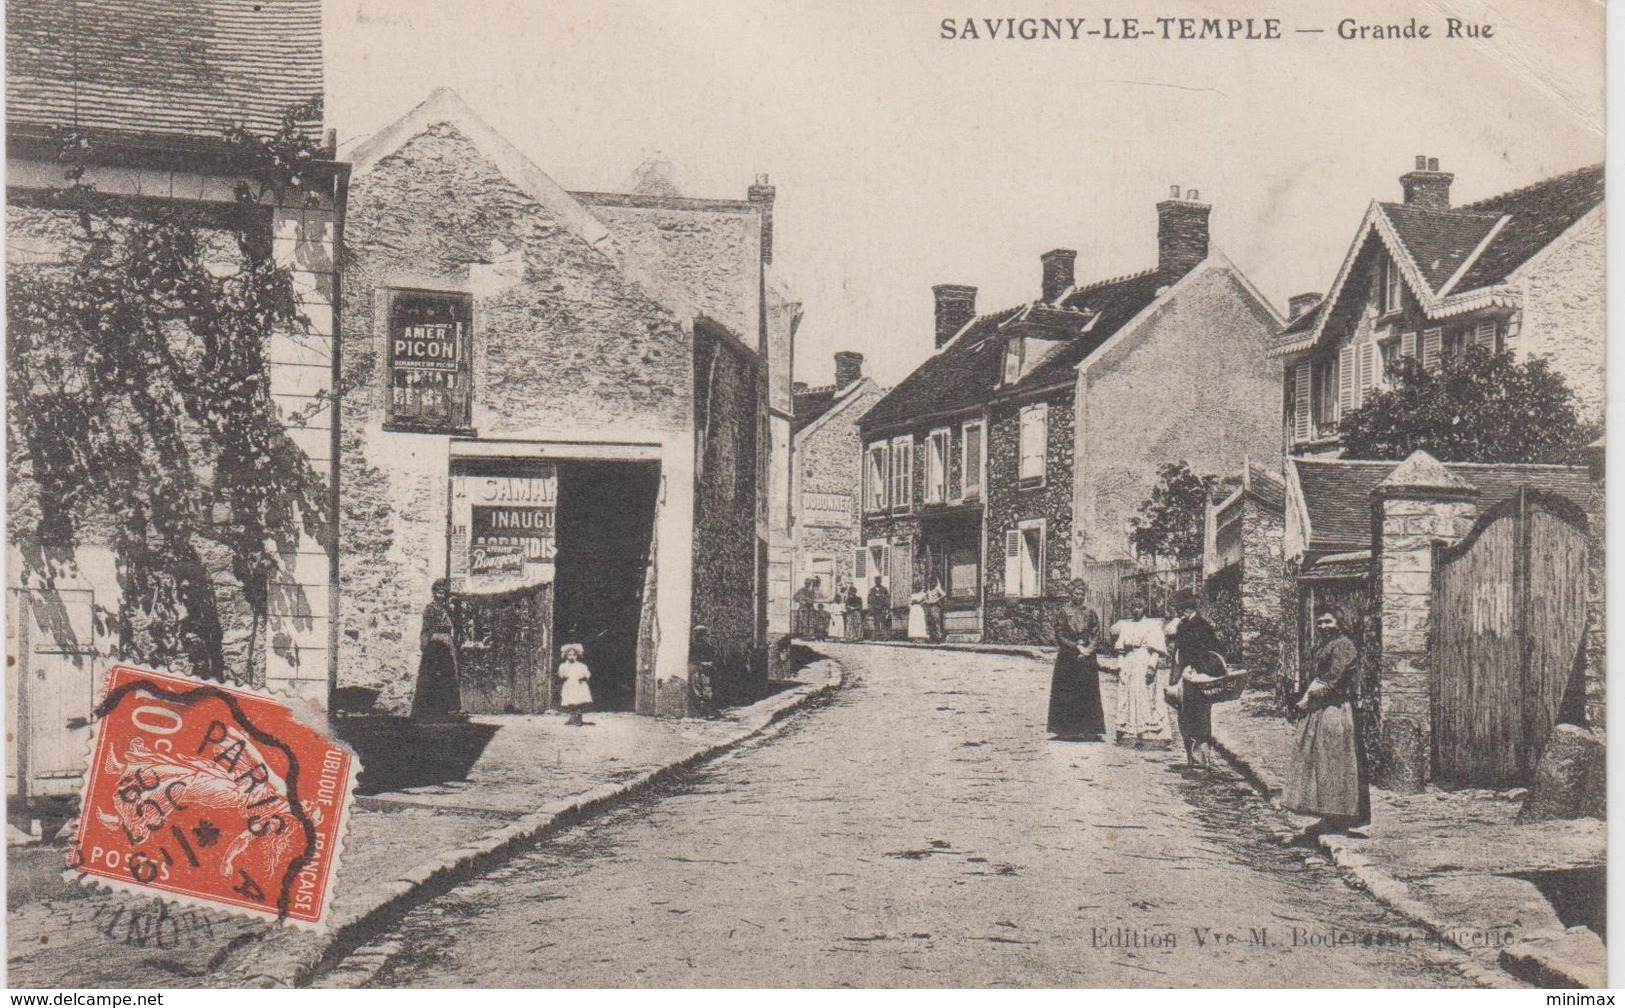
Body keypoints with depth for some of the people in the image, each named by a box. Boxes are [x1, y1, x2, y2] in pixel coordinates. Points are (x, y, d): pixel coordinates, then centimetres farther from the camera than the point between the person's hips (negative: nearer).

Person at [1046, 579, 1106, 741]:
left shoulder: (1090, 613, 9)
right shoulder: (1063, 612, 1)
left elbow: (1096, 636, 7)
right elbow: (1060, 636, -4)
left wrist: (1088, 650, -9)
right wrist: (1077, 647, -12)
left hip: (1087, 657, 3)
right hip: (1067, 659, -3)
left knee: (1088, 695, 1)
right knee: (1066, 696, -3)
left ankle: (1089, 730, 4)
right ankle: (1066, 730, 0)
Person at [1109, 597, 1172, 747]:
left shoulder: (1152, 625, 2)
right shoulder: (1125, 626, 15)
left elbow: (1156, 649, -5)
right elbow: (1120, 649, 14)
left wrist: (1152, 666, -15)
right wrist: (1120, 667, 3)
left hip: (1145, 664, -5)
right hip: (1128, 665, 5)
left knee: (1144, 699, -8)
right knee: (1127, 698, 1)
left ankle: (1143, 734, -10)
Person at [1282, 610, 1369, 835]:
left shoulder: (1343, 645, -9)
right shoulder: (1321, 647, 19)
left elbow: (1332, 679, -16)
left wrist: (1308, 698, -15)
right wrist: (1298, 701, 6)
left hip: (1335, 711, -10)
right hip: (1318, 711, 10)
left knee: (1333, 762, -8)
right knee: (1318, 762, 8)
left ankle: (1338, 820, -3)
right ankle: (1330, 819, 13)